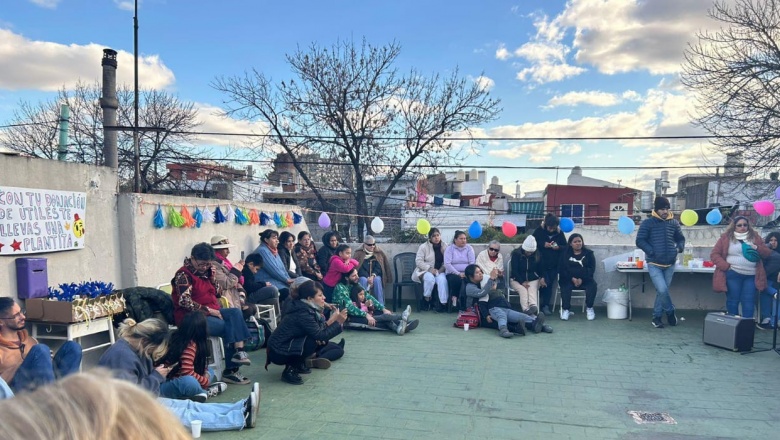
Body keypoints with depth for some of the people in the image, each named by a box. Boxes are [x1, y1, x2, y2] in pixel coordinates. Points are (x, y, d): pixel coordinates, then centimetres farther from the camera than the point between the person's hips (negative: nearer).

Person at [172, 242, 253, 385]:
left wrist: (212, 277, 1)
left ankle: (239, 351, -30)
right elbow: (185, 302, -21)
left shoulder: (204, 271, 12)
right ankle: (230, 370, -13)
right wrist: (209, 310, -21)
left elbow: (213, 294, 18)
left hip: (210, 311, 7)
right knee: (228, 327, -24)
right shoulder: (183, 275, -10)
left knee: (235, 312, -21)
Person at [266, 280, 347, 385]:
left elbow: (317, 330, 4)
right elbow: (320, 336, -26)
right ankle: (290, 370, -11)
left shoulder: (304, 307, 3)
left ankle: (299, 364, 12)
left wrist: (330, 322, -13)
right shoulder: (303, 313, -24)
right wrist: (338, 322, -22)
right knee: (317, 340, -21)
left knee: (321, 340, 5)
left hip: (285, 345, 9)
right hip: (278, 353, -9)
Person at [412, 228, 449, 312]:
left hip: (439, 271, 2)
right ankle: (426, 300, -17)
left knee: (442, 279, -32)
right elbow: (418, 261, -8)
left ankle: (443, 302, -29)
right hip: (424, 271, -2)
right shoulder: (423, 246, -2)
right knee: (430, 278, -36)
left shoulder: (444, 247, 7)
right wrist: (429, 269, -18)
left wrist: (441, 269, -12)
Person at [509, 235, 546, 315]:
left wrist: (542, 278, -10)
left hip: (533, 279, 2)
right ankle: (526, 310, -56)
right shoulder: (516, 254, -6)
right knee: (523, 289, -34)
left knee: (532, 289, -32)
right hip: (517, 279, -2)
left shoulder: (537, 255, 3)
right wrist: (522, 282, -22)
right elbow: (514, 271, -10)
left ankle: (533, 306, -60)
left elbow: (540, 269, 12)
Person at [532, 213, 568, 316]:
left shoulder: (559, 233, 1)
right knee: (545, 283, -10)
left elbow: (565, 246, 6)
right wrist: (543, 245, -17)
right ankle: (539, 305, 6)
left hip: (554, 264, 2)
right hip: (542, 264, -2)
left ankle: (546, 306, 8)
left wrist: (558, 247, -15)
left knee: (550, 284, 1)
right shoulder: (539, 231, -5)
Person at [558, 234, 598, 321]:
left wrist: (582, 279, -15)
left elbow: (591, 269, 1)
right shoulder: (565, 253, 10)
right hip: (569, 279, -1)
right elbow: (561, 268, 0)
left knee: (592, 285, -29)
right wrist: (572, 278, -15)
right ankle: (566, 309, -27)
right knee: (565, 286, -32)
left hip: (585, 280, 1)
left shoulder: (588, 253, 11)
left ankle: (589, 308, -14)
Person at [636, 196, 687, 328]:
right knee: (662, 290, -15)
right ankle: (670, 311, 10)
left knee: (662, 291, 9)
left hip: (670, 264, 4)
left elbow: (680, 239, 18)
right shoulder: (648, 223, -6)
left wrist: (678, 248, -3)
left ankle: (657, 317, 21)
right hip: (654, 263, -4)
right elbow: (640, 241, -8)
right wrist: (652, 252, -18)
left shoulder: (674, 223, 6)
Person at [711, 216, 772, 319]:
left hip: (751, 276, 2)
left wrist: (757, 248, -10)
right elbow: (714, 254, 0)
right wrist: (726, 266, -12)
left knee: (748, 302, 2)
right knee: (733, 301, 4)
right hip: (733, 275, -2)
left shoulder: (755, 237, 10)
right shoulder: (726, 237, 2)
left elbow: (768, 253, 11)